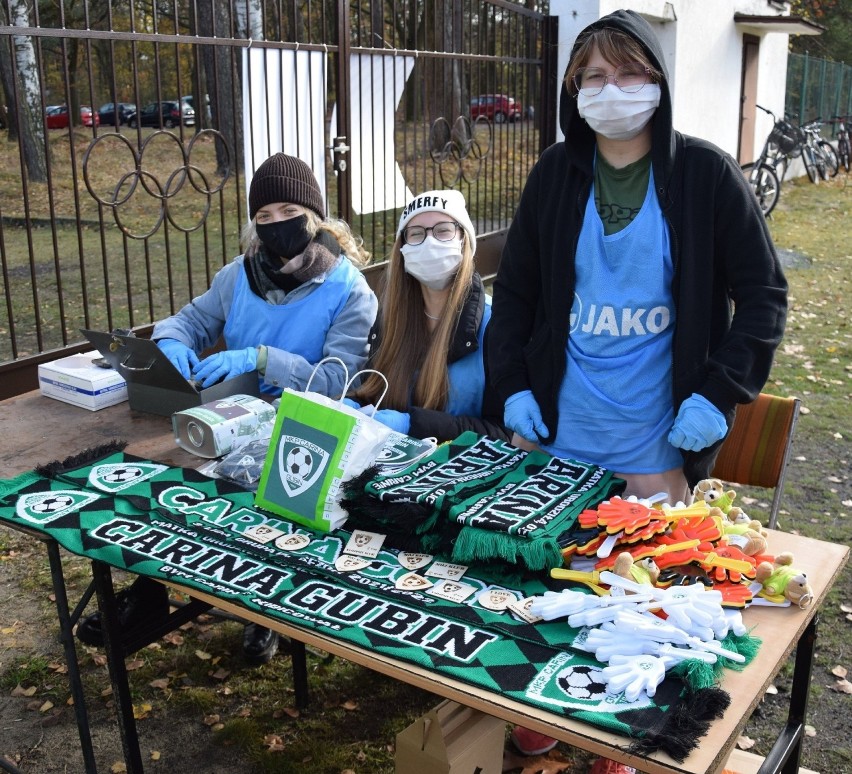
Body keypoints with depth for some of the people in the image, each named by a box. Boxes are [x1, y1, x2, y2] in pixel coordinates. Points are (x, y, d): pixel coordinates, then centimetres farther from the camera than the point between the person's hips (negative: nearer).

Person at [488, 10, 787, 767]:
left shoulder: (706, 174, -7)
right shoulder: (555, 174, 2)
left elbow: (763, 294, -3)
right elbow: (514, 289, 9)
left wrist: (719, 394, -12)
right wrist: (513, 384, 1)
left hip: (657, 435, -2)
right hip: (557, 426, 3)